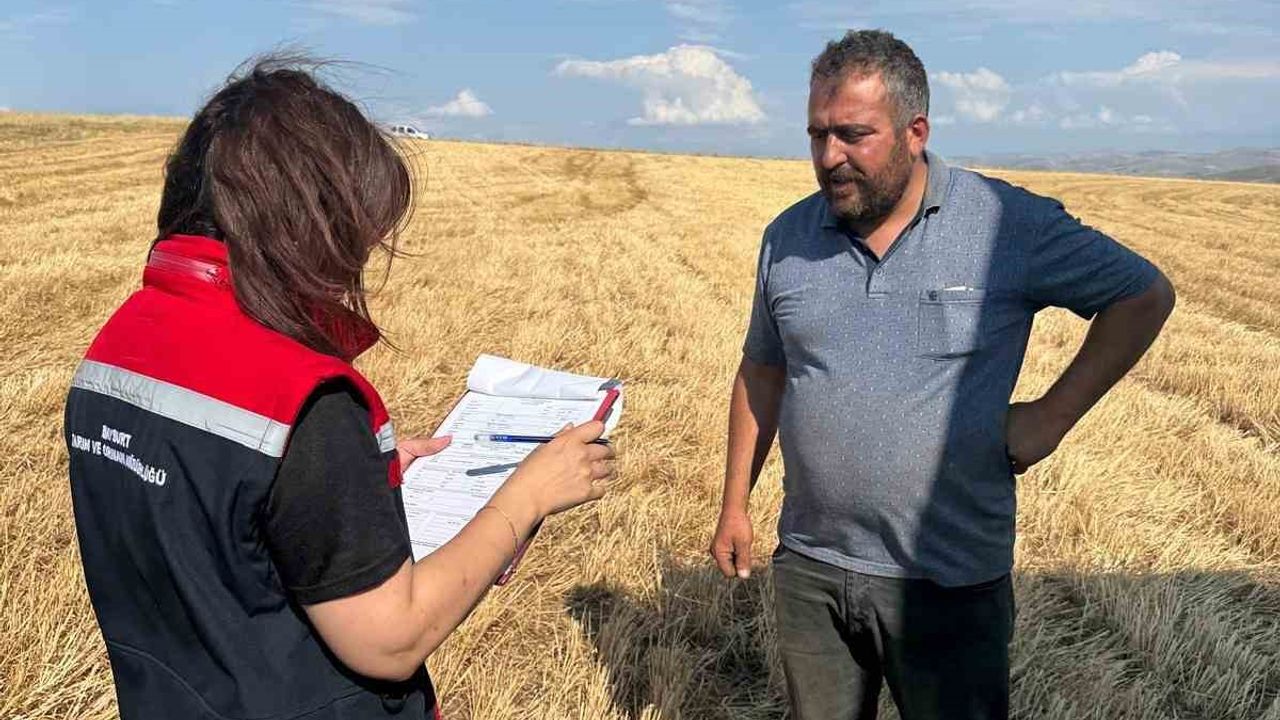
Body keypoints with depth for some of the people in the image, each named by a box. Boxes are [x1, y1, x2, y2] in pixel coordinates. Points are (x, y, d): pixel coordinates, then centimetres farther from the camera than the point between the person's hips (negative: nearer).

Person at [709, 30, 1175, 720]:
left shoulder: (1011, 224, -10)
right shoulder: (787, 237, 1)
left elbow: (1145, 295, 1)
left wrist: (1054, 413, -8)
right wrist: (735, 503, 9)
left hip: (950, 581, -3)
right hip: (808, 570, 3)